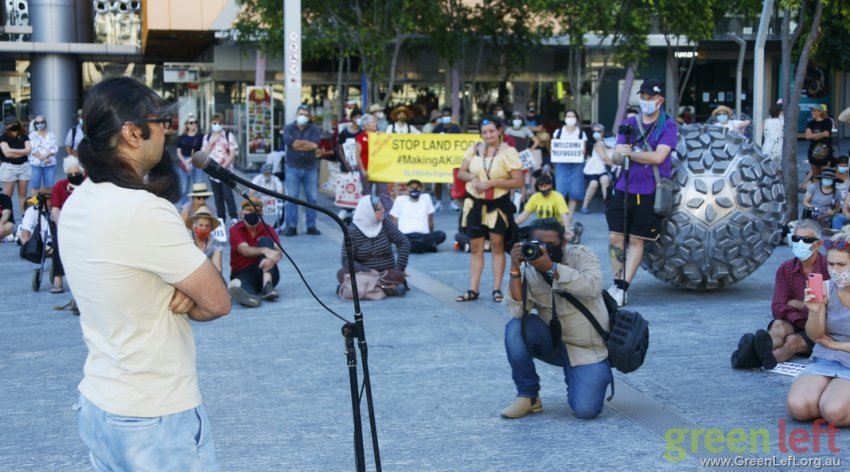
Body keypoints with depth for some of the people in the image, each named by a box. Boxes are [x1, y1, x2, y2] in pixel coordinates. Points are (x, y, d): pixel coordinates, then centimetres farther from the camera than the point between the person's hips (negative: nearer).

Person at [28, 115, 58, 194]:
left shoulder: (51, 135, 10)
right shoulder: (32, 135, 4)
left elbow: (55, 148, -1)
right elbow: (32, 149, -8)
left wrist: (45, 155, -18)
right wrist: (42, 158, -17)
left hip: (50, 165, 2)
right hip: (36, 164, -1)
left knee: (49, 187, 2)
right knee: (35, 186, 2)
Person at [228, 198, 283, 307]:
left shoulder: (267, 230, 4)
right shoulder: (235, 230, -3)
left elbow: (279, 251, -14)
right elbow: (245, 250, -23)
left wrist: (273, 258, -40)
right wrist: (265, 250, -44)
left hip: (265, 271, 2)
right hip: (243, 272, -2)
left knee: (265, 240, -20)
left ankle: (267, 285, -36)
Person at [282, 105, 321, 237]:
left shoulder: (314, 129, 6)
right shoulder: (289, 128, 5)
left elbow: (315, 144, -11)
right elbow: (289, 141, -14)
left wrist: (298, 144, -9)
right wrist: (308, 142, -8)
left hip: (310, 168, 1)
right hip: (293, 168, -1)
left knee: (312, 198, 3)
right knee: (291, 198, -1)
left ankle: (311, 226, 11)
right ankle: (291, 227, 2)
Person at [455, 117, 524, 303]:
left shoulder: (508, 152, -9)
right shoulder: (474, 149, 3)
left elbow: (518, 181, -12)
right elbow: (461, 173, 9)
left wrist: (491, 183, -19)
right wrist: (473, 178, -13)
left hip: (498, 204, -3)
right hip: (475, 204, 3)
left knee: (497, 246, 4)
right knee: (476, 248, 6)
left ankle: (497, 289, 11)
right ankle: (473, 289, 10)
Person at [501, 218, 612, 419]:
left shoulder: (580, 255, -13)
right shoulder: (528, 271, -8)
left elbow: (593, 286, -32)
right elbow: (517, 311, -20)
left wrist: (552, 268, -39)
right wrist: (515, 269, -29)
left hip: (588, 349, -2)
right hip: (554, 343, 3)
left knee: (585, 410, -21)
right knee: (514, 329, -26)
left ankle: (575, 378, 16)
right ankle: (529, 396, -8)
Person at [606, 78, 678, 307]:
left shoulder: (668, 126, -3)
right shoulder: (629, 123, 9)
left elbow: (658, 156, -15)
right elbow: (616, 158, 4)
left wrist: (629, 152, -10)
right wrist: (620, 154, -19)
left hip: (649, 193, -4)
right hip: (623, 189, 4)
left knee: (636, 240, 1)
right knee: (615, 237, 0)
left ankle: (622, 289, 4)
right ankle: (616, 284, 13)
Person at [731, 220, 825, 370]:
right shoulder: (786, 269, 3)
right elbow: (777, 308, -6)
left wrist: (795, 304, -6)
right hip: (795, 325, 3)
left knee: (793, 340, -33)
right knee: (779, 326, -32)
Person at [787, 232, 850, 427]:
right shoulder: (825, 289, -1)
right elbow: (815, 335, -4)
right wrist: (815, 312, -23)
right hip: (823, 362, 3)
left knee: (834, 412, -31)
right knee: (798, 407, -25)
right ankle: (826, 396, 6)